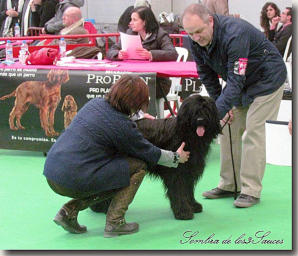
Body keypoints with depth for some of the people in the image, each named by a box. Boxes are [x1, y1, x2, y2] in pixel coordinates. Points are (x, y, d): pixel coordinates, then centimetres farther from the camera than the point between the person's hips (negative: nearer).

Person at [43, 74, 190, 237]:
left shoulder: (96, 102, 9)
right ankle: (114, 222, 3)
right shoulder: (122, 126, -12)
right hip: (73, 182, -8)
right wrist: (176, 158, 21)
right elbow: (149, 153, 4)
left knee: (118, 181, 28)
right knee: (139, 166, 2)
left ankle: (69, 211, 15)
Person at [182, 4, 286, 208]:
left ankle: (251, 191, -10)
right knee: (228, 129, 4)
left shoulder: (235, 35, -36)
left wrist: (216, 112, -42)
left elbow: (236, 80, -38)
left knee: (253, 131, -14)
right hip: (240, 82, 8)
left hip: (267, 80, -8)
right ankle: (229, 185, 13)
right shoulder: (197, 42, -13)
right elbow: (207, 76, -1)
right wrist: (223, 105, -7)